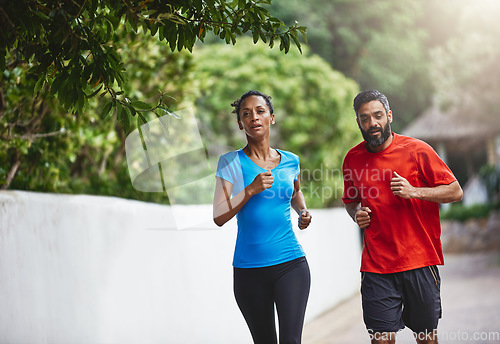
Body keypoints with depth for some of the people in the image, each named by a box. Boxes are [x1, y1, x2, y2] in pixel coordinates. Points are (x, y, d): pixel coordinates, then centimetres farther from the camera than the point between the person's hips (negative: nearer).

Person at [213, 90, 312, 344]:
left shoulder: (290, 161, 8)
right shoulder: (231, 162, -1)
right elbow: (219, 217, -8)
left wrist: (302, 212, 10)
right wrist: (251, 190, -18)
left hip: (290, 264, 1)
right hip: (249, 269, -1)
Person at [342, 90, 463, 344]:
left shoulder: (416, 150, -4)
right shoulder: (353, 158, 7)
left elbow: (455, 191, -3)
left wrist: (414, 192, -16)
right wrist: (356, 214, 1)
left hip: (420, 262, -2)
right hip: (376, 264, 2)